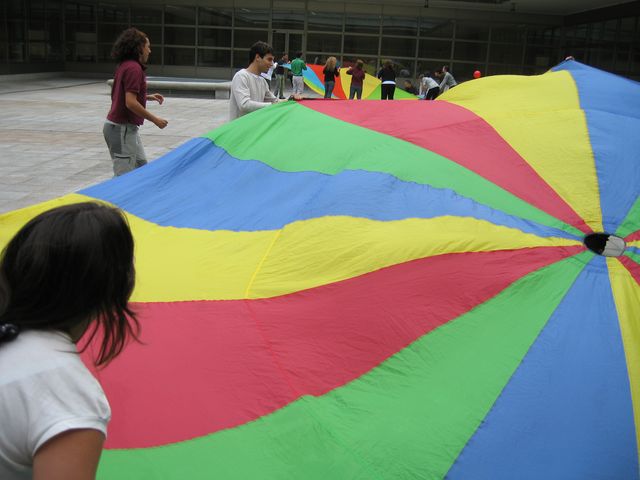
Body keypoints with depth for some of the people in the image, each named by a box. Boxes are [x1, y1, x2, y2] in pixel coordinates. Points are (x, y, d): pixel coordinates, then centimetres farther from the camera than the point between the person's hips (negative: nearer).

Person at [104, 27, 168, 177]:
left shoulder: (124, 65, 11)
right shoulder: (134, 68, -18)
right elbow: (131, 103, -25)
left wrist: (149, 97, 16)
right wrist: (155, 120, -17)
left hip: (128, 128, 10)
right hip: (122, 129, -10)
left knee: (141, 165, 17)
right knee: (124, 175, -4)